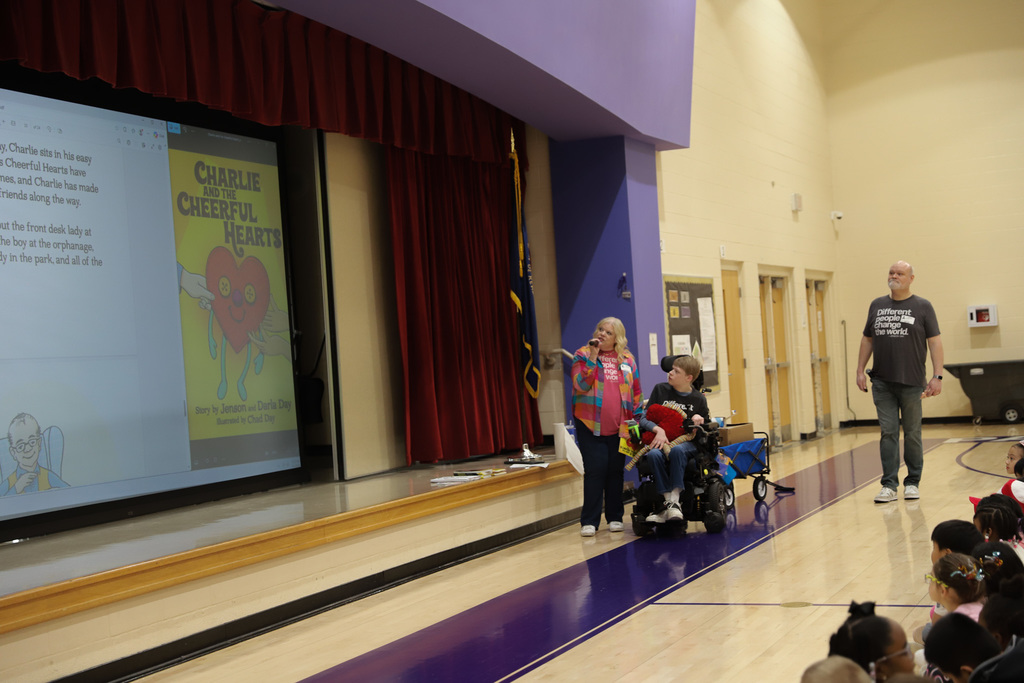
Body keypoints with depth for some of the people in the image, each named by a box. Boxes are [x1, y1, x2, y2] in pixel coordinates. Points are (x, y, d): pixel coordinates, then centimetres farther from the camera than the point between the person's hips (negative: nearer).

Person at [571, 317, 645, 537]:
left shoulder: (627, 359, 10)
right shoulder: (583, 355, 2)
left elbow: (636, 391, 14)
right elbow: (581, 384, -13)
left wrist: (637, 418, 9)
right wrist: (593, 358, -17)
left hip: (619, 427, 3)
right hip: (591, 426, -2)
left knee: (615, 471, 7)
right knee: (595, 470, -7)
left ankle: (615, 517, 18)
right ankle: (589, 521, -1)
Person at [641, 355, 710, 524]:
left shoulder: (698, 399, 8)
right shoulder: (660, 390, 8)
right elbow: (644, 418, 4)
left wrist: (699, 420, -8)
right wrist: (658, 430, -16)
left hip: (687, 442, -1)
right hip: (660, 440, 1)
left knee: (676, 450, -39)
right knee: (653, 455, -36)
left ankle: (674, 500, -34)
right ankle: (668, 501, -28)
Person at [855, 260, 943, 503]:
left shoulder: (922, 306, 2)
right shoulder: (877, 305, 11)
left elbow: (934, 341, -2)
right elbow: (867, 339, 16)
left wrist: (937, 376, -9)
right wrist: (860, 370, 9)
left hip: (911, 382, -2)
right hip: (882, 382, 2)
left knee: (912, 434, 6)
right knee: (888, 433, 1)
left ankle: (912, 483, 16)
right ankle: (889, 485, 4)